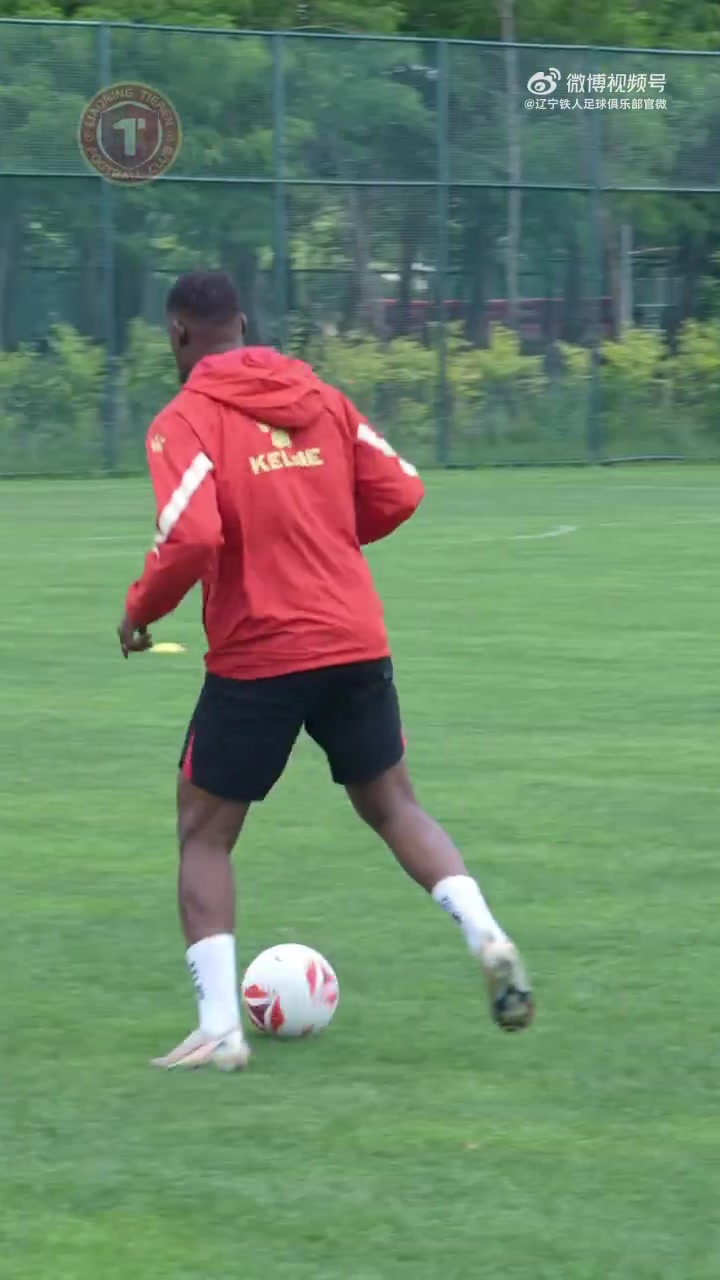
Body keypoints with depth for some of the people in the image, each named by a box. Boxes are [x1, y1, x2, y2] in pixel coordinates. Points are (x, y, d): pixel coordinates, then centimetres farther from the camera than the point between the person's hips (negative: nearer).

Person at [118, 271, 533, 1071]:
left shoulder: (186, 420, -9)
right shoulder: (320, 400, 8)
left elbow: (192, 537, -22)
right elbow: (398, 494, 7)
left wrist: (141, 609, -5)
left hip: (256, 658, -5)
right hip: (356, 643, 5)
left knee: (204, 832, 10)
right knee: (391, 804, 18)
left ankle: (219, 1028, 2)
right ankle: (487, 938, -5)